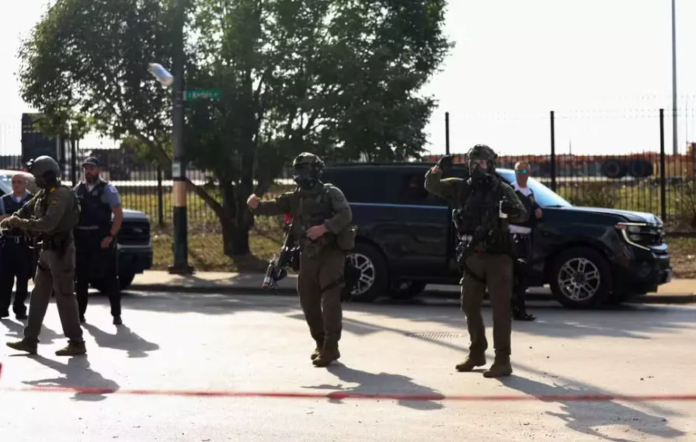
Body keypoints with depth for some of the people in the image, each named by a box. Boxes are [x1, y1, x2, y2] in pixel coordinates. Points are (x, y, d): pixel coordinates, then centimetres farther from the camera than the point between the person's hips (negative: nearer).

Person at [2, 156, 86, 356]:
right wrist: (11, 220, -3)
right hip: (48, 249, 10)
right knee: (39, 295, 12)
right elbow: (26, 209, 16)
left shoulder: (61, 194, -19)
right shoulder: (43, 193, 12)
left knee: (64, 296, -6)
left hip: (60, 250, -10)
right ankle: (30, 340, 18)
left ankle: (76, 343, 0)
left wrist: (20, 223, -21)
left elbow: (48, 223, -28)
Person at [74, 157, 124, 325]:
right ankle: (80, 313, 17)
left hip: (102, 239, -4)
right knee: (82, 277, 9)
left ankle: (116, 314, 4)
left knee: (110, 277, 0)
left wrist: (110, 236, -16)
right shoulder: (77, 190, 9)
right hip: (81, 239, 4)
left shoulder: (108, 190, -4)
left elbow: (118, 215, -7)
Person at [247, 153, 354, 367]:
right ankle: (321, 343, 25)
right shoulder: (296, 197, 11)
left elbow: (346, 215, -17)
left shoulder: (331, 193, -6)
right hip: (308, 256, 6)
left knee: (330, 300, -13)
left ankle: (331, 348, -11)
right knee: (308, 301, 9)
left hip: (330, 254, -6)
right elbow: (275, 206, 1)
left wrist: (324, 227, -29)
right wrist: (257, 206, -19)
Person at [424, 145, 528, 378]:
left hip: (497, 256, -5)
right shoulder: (461, 188, 8)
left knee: (500, 308, -6)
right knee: (470, 306, 12)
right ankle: (477, 353, 28)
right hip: (472, 256, 5)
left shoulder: (503, 189, -2)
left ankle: (503, 361, -7)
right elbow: (430, 185, 7)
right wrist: (439, 167, -13)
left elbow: (522, 215, -11)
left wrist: (513, 210, -36)